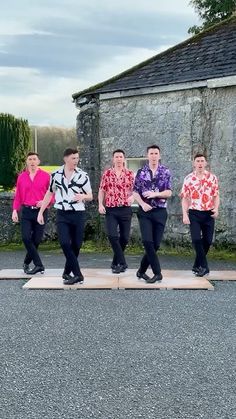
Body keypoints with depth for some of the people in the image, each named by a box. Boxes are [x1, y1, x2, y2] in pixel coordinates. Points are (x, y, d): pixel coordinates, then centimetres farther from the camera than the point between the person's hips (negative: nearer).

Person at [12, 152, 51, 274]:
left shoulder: (46, 176, 1)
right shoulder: (21, 177, 8)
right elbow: (17, 195, 10)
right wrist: (15, 210, 2)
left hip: (41, 211, -1)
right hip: (26, 211, 1)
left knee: (36, 240, 2)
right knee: (26, 238, -11)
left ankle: (26, 263, 23)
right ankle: (38, 264, -4)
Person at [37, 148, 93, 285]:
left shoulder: (83, 175, -1)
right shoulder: (56, 174, 3)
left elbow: (90, 196, 5)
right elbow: (49, 193, 14)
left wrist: (82, 196, -19)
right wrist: (41, 212, 12)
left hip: (78, 214, 0)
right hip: (62, 215, 0)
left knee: (76, 245, 4)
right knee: (65, 243, -14)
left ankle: (67, 272, 23)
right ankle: (78, 274, -7)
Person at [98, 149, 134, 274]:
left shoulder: (130, 174, 5)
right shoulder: (107, 173, 5)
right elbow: (101, 190, 7)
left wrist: (132, 197, -16)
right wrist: (100, 204, -5)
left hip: (125, 209, 1)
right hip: (110, 209, -1)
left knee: (124, 237, 5)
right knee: (112, 235, -13)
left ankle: (116, 262, 24)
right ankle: (122, 263, -2)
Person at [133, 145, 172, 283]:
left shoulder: (166, 171, 2)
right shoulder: (141, 172, 4)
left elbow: (169, 192, -3)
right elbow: (135, 192, 3)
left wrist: (155, 194, -18)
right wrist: (142, 204, -13)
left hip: (160, 211, 1)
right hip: (145, 211, 0)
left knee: (156, 244, 3)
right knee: (147, 241, -14)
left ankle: (142, 270, 20)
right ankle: (157, 273, -4)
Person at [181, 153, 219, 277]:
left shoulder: (212, 177, 4)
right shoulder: (188, 178, 1)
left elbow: (216, 195, 7)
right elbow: (184, 198, 1)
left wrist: (216, 209, -10)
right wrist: (185, 215, -7)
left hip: (208, 213, 2)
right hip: (194, 213, -2)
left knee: (207, 240, 5)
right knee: (196, 239, -12)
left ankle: (197, 266, 23)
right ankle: (204, 266, 0)